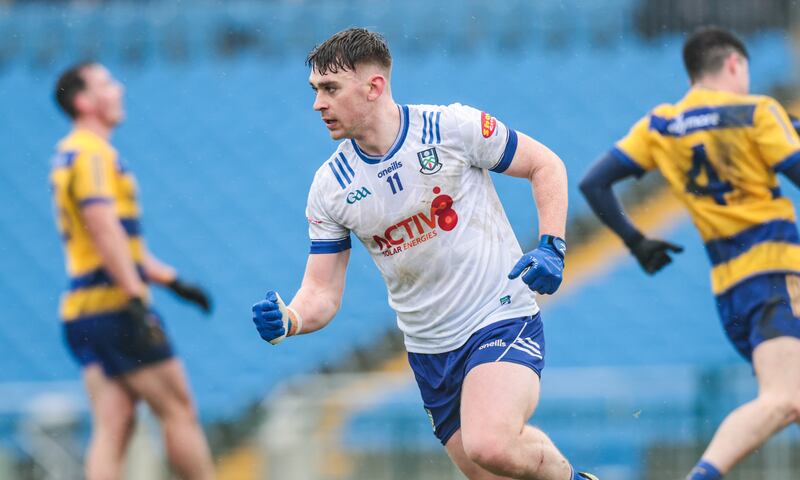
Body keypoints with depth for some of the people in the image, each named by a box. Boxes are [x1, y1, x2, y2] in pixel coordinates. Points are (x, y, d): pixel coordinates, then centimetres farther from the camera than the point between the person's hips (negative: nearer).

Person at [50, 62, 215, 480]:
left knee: (111, 426, 2)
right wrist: (137, 301, -26)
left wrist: (173, 281, 28)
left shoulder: (69, 155, 21)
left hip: (82, 315, 9)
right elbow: (105, 233, -21)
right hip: (115, 309, -9)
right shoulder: (92, 155, -11)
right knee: (179, 411, -1)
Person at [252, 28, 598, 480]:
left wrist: (552, 248, -13)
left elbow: (546, 165, 1)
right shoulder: (329, 187, -2)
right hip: (429, 352, 5)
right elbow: (322, 295, 1)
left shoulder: (453, 127, -12)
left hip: (502, 319, -5)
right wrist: (286, 320, -21)